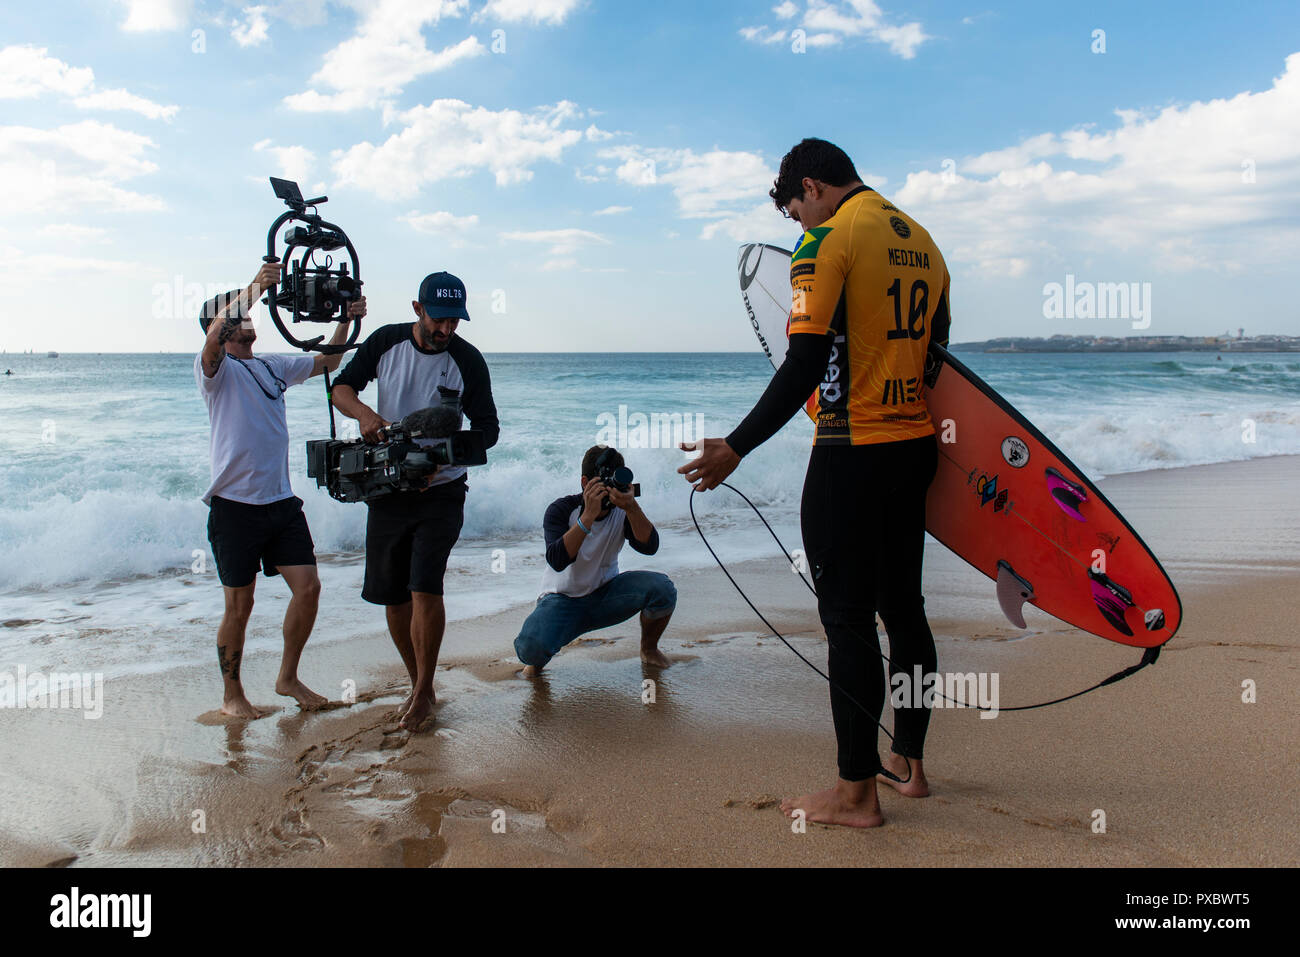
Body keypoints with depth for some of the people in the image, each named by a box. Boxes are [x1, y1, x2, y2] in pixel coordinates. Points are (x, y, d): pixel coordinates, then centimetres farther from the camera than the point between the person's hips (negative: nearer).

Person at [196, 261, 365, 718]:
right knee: (240, 605, 2)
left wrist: (346, 320, 7)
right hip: (235, 504, -6)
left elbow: (326, 363, 21)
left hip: (281, 501, 6)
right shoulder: (215, 368, -4)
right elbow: (214, 338, -25)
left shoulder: (272, 367, 16)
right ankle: (232, 694, 20)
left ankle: (287, 678, 20)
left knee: (308, 587, 1)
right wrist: (253, 289, -36)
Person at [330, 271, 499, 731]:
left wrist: (443, 457, -22)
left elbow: (487, 430, -5)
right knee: (392, 595, 7)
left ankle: (424, 692, 1)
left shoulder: (468, 361, -8)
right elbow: (341, 387, 7)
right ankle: (417, 684, 24)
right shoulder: (386, 341, 0)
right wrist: (364, 413, -16)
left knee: (425, 587, -15)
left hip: (441, 491, -3)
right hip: (387, 490, 3)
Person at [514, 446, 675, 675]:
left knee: (662, 587, -24)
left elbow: (649, 547, -24)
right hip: (563, 602, -3)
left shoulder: (622, 511, -8)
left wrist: (632, 508, -40)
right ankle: (539, 658, 9)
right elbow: (557, 561, -33)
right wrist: (589, 515, -42)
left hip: (605, 595, 3)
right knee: (530, 647, -33)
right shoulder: (562, 509, -17)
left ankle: (649, 648, 7)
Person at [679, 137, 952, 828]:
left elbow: (806, 365, -17)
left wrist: (736, 447, -13)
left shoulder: (827, 239, -10)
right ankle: (908, 764, 26)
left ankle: (857, 791, 6)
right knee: (902, 606, 15)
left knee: (847, 617, -2)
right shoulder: (922, 240, 14)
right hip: (915, 447, 8)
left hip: (851, 454, -8)